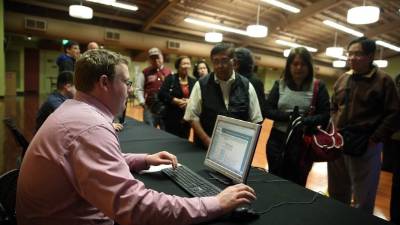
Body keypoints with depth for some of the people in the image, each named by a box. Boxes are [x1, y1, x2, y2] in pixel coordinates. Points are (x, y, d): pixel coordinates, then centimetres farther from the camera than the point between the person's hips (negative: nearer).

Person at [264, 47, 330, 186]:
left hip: (304, 143, -1)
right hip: (278, 140, 2)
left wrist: (304, 121, -23)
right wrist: (288, 116, -17)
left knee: (297, 185, 15)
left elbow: (325, 115, -7)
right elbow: (267, 110, -2)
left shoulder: (318, 86, -2)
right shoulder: (280, 84, 3)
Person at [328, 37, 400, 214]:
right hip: (337, 144, 5)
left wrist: (374, 140, -15)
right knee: (336, 193, 19)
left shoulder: (383, 80, -5)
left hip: (365, 147, -5)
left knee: (363, 199, 10)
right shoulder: (342, 80, 9)